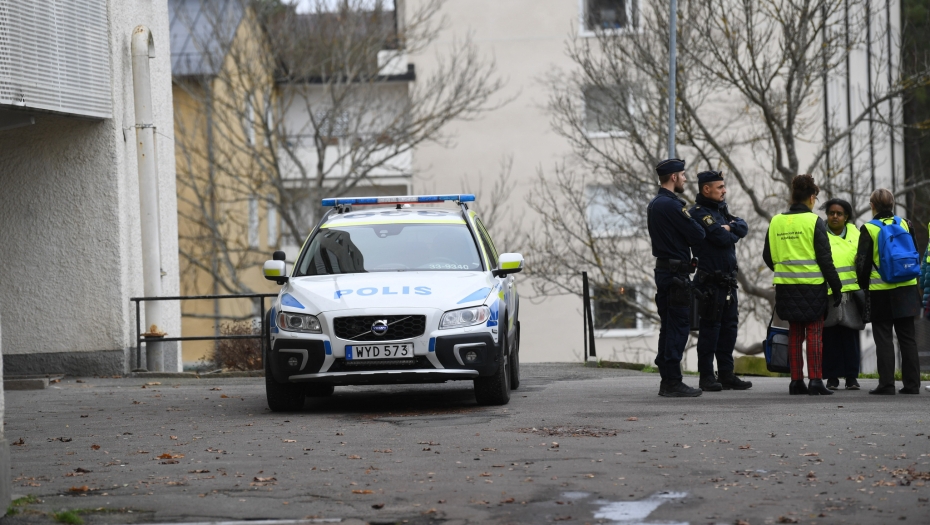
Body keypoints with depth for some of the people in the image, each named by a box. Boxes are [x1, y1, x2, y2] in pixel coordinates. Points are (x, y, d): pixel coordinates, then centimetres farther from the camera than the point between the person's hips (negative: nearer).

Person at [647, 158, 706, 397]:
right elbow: (698, 234, -17)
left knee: (668, 326, 12)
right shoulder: (672, 205, -17)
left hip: (662, 269, 10)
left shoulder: (653, 205, 15)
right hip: (676, 272, -10)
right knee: (679, 326, -7)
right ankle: (673, 382, -8)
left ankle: (666, 381, 14)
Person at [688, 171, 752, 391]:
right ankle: (706, 377, 0)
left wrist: (729, 228, -11)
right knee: (710, 328, -5)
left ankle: (726, 374, 16)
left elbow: (743, 228, 9)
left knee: (729, 327, 10)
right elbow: (722, 238, -21)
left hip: (728, 282, 9)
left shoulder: (720, 210, 19)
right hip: (710, 281, -9)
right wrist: (730, 234, 1)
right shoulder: (699, 213, -11)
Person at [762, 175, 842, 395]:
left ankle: (796, 381, 10)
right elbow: (825, 258, -9)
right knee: (814, 332, 0)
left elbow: (767, 256, 14)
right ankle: (815, 380, -5)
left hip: (786, 286, 4)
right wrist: (836, 287, -3)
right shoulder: (814, 222, -8)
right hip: (812, 285, -4)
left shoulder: (776, 222, 7)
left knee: (794, 333, 11)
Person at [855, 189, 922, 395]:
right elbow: (915, 254, 10)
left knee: (883, 339, 1)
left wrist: (863, 285, 8)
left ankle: (886, 384, -2)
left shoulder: (868, 229, -8)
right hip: (906, 289, 4)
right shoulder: (904, 224, 3)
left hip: (880, 291, -4)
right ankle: (912, 384, 9)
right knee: (907, 337, 8)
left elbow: (863, 262, -6)